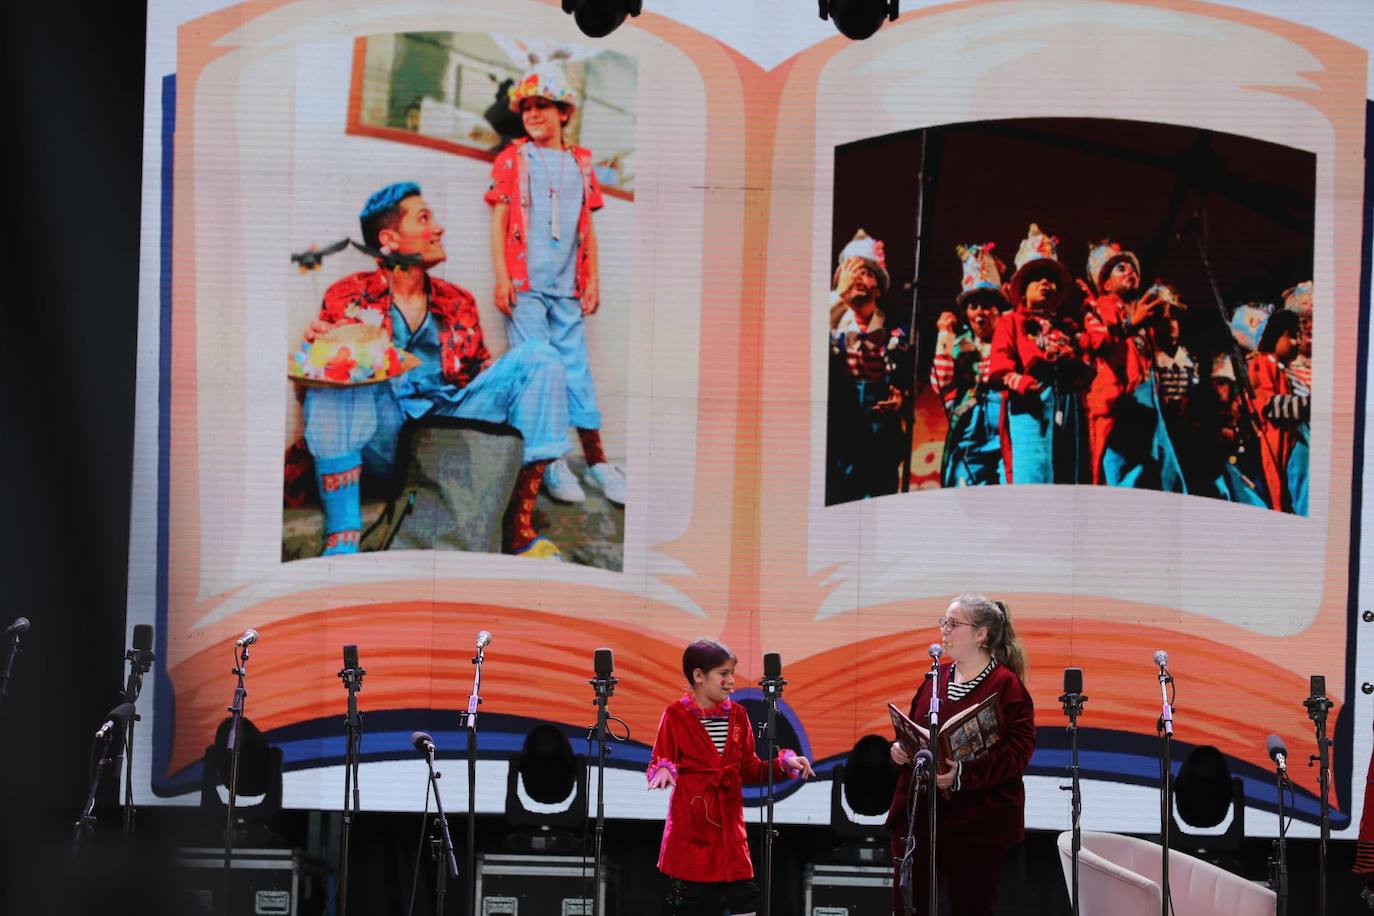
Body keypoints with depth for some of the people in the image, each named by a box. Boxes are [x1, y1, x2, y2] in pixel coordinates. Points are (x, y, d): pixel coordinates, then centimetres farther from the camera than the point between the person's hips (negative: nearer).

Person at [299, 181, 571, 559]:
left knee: (538, 356, -12)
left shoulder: (458, 302, 19)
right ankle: (341, 540, -39)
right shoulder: (347, 296, 8)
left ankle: (519, 527, -21)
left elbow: (481, 374, 20)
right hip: (382, 440, -3)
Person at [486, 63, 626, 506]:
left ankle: (595, 460, 6)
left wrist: (593, 280, 10)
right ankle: (552, 462, -3)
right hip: (525, 284, -3)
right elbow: (498, 221, 1)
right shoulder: (512, 159, 4)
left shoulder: (580, 164, 12)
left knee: (576, 366, 4)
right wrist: (502, 279, -7)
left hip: (567, 286, 3)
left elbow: (587, 227, 16)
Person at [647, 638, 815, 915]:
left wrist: (784, 763, -3)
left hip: (729, 825, 4)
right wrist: (663, 770, -29)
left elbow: (750, 769, 12)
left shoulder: (737, 715, 10)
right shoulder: (676, 716, -4)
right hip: (691, 827, -4)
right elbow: (659, 761, -6)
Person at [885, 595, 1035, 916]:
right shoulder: (936, 678, 14)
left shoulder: (1006, 685, -7)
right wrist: (900, 749, 1)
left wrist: (964, 774, -25)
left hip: (977, 822, -6)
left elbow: (1019, 749, -15)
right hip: (918, 814, 6)